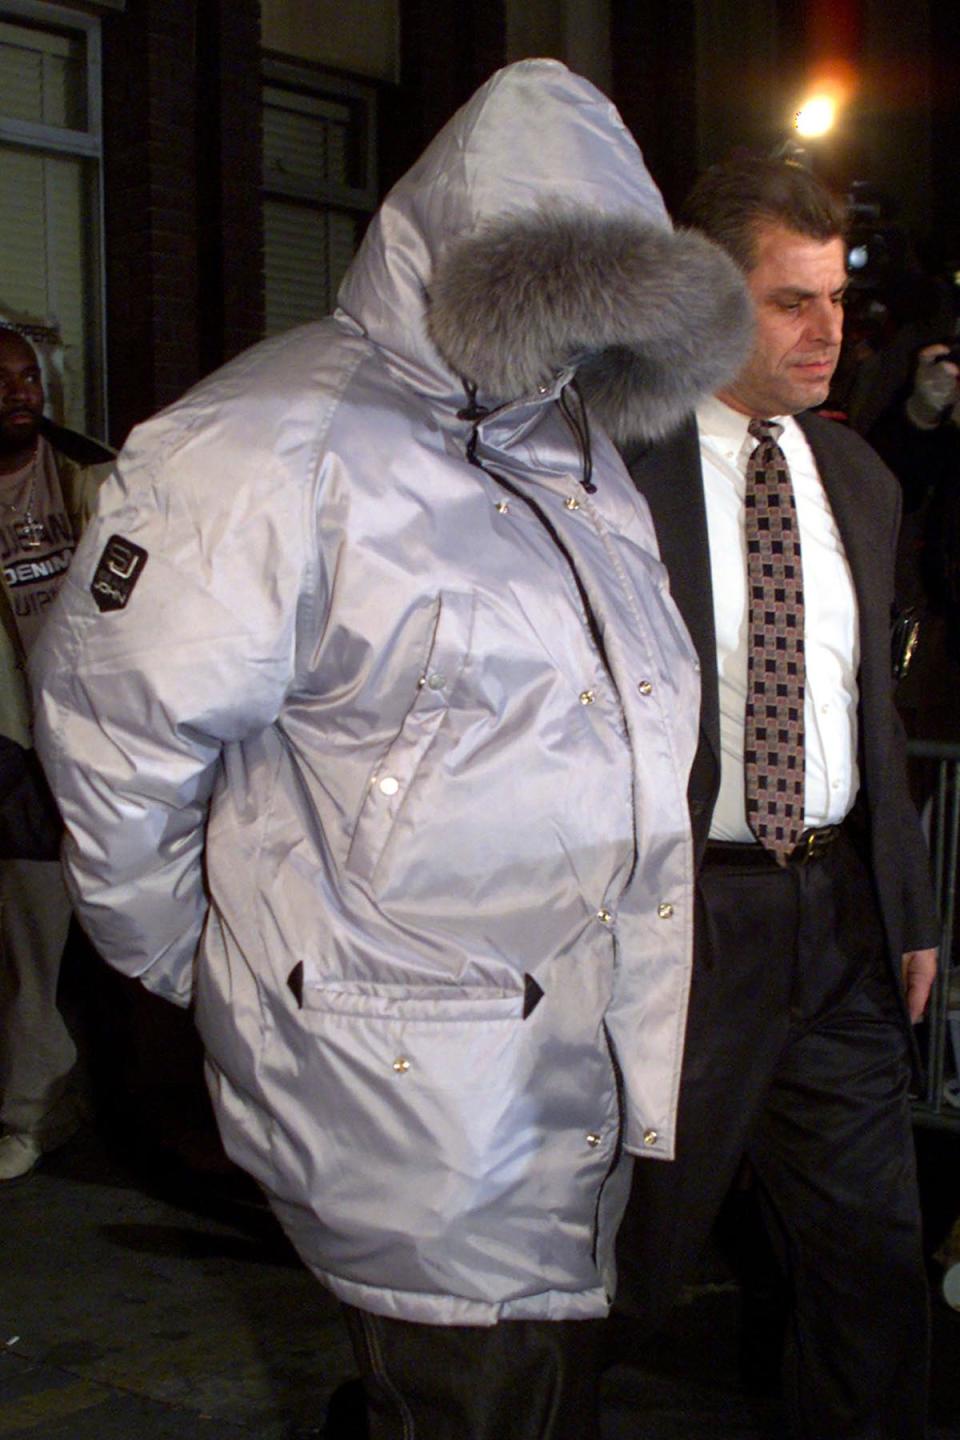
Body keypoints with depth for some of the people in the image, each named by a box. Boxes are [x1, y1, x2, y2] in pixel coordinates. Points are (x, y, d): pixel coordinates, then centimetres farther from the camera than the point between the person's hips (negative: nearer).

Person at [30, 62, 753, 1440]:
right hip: (412, 1075, -7)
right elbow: (117, 728, -9)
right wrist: (192, 963, 3)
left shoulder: (581, 453, 13)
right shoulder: (268, 452, -13)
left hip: (589, 1066, 8)